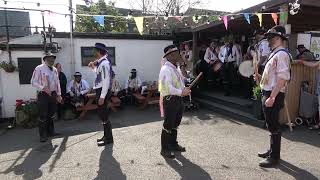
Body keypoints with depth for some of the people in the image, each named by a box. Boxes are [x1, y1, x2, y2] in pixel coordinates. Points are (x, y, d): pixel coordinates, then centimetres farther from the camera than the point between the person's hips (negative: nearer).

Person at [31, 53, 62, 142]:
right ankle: (43, 135, 11)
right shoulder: (39, 68, -8)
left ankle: (50, 131, 30)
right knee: (43, 115, -1)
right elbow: (33, 82, -10)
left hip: (53, 94, 6)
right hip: (43, 95, -6)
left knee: (51, 114, 15)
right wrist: (43, 88, -23)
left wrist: (58, 94, 12)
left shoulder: (55, 70, 9)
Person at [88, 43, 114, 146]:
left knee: (104, 115, -1)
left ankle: (109, 139, 12)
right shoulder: (101, 62, 13)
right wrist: (93, 66, 13)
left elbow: (106, 81, -22)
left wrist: (102, 96, -23)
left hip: (103, 91, -10)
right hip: (100, 90, 10)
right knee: (103, 114, 17)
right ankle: (106, 136, 30)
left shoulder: (104, 63, -18)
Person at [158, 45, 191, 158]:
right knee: (168, 126, 2)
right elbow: (168, 88, -25)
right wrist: (181, 92, -25)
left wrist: (185, 89, 4)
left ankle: (173, 144, 39)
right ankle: (164, 149, 16)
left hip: (178, 99, 10)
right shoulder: (166, 69, -17)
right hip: (170, 100, -10)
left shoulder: (175, 68, 14)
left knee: (175, 124, 21)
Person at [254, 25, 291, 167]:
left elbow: (282, 78, -23)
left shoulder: (281, 54, -15)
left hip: (274, 95, -10)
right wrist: (260, 78, 9)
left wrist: (272, 97, -26)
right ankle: (272, 151, 36)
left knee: (273, 126, 0)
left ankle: (274, 157, 14)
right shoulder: (274, 53, 16)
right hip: (268, 93, 10)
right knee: (271, 125, 20)